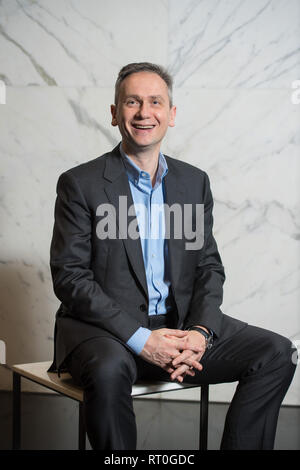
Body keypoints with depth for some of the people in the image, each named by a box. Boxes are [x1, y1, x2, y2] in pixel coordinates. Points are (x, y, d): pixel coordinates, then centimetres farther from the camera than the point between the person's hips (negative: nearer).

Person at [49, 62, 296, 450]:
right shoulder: (80, 184, -3)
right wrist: (141, 339, -19)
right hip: (106, 329, -4)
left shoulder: (195, 182, 11)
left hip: (181, 325, 5)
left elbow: (209, 267, 10)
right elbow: (69, 277, -10)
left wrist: (201, 331, -11)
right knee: (109, 369, -36)